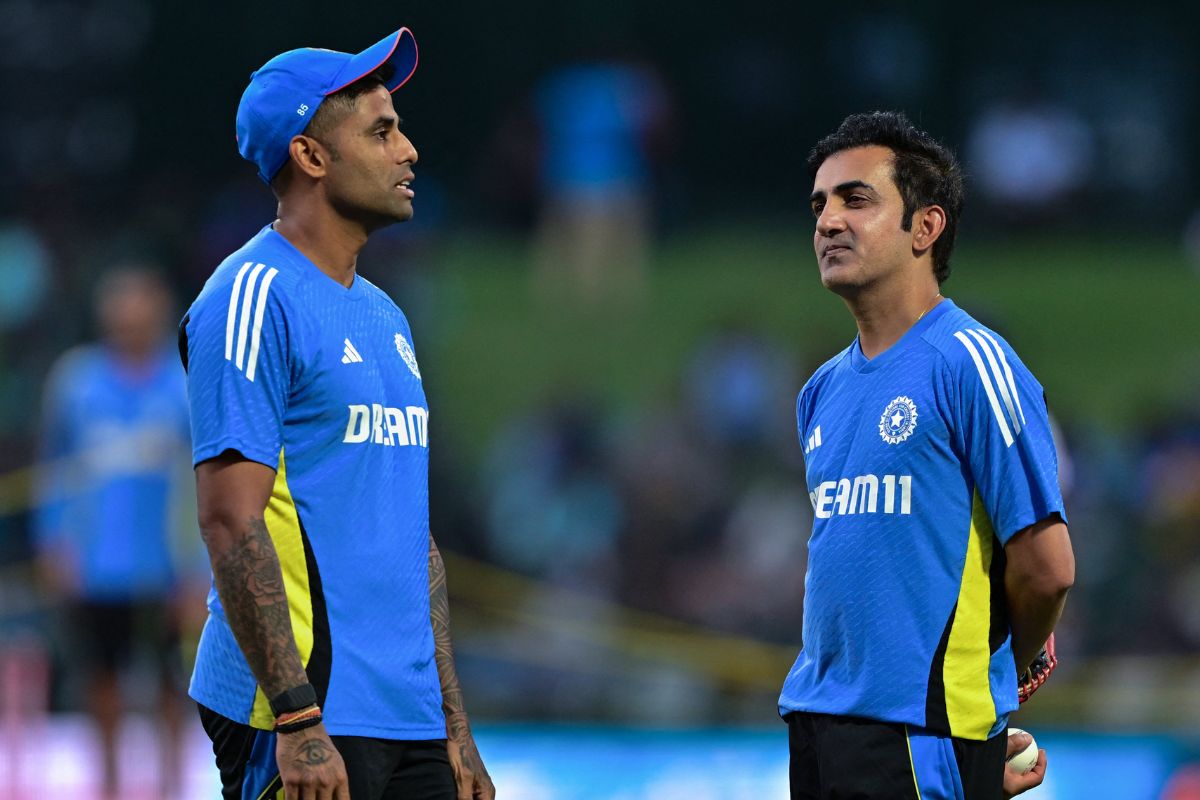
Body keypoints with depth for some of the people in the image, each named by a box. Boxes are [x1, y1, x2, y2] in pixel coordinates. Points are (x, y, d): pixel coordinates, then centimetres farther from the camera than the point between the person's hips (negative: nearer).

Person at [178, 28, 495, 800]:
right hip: (309, 722, -8)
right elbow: (231, 521, -16)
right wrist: (298, 721, -21)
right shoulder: (253, 299, -9)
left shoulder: (385, 318, 18)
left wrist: (455, 727, 17)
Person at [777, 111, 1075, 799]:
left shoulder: (969, 363, -9)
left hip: (923, 737, -7)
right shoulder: (824, 391, 14)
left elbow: (1046, 566, -11)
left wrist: (991, 675, 5)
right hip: (818, 717, 7)